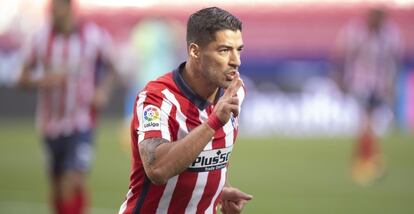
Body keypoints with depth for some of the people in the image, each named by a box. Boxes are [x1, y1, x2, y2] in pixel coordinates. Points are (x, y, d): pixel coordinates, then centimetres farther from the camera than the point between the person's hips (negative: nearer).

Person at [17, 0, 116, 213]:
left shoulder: (95, 37, -7)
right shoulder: (41, 38, -5)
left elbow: (109, 70, 11)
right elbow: (23, 79, 1)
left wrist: (103, 90, -8)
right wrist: (42, 81, -20)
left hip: (81, 125, -3)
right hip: (51, 125, 3)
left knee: (73, 183, -19)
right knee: (58, 190, 12)